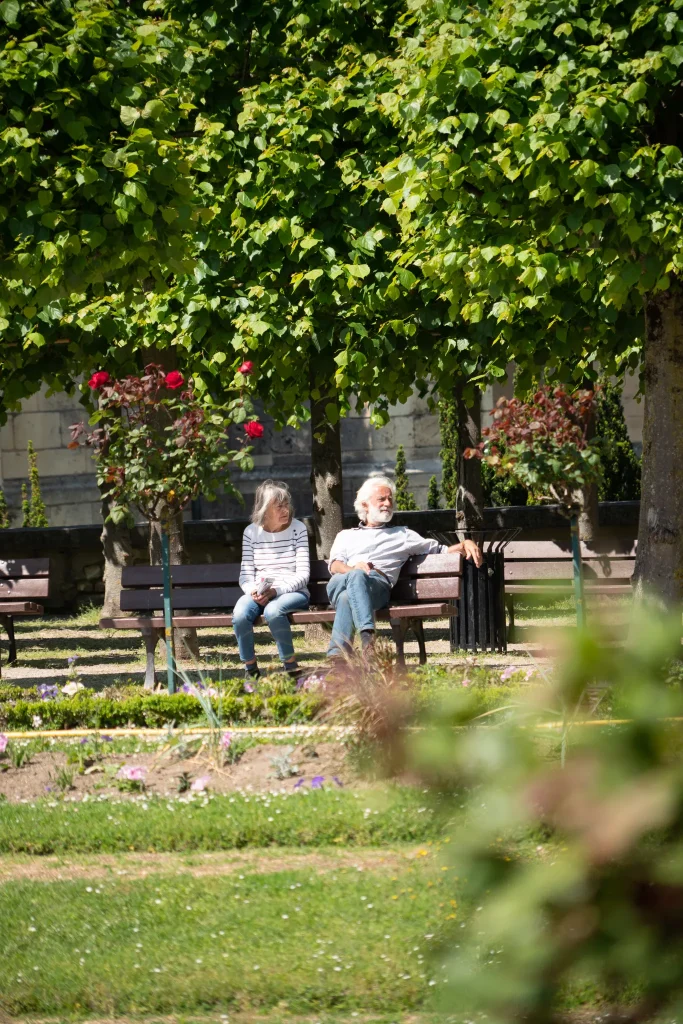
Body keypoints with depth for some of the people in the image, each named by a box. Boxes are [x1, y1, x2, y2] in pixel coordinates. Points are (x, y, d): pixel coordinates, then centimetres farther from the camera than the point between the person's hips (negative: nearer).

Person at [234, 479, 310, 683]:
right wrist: (253, 591, -17)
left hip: (293, 592, -2)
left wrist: (276, 591, -19)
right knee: (240, 615, -32)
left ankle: (292, 669, -23)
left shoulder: (298, 529, 1)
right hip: (259, 593, 2)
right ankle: (250, 671, -14)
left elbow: (303, 574, -4)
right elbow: (246, 574, 6)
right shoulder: (252, 532, 7)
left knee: (273, 610, -38)